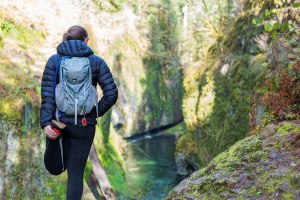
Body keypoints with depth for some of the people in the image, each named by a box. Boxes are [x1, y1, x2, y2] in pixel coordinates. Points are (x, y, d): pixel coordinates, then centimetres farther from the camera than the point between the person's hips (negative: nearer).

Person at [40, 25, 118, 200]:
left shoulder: (54, 61, 0)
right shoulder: (97, 62, -1)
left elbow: (47, 93, -10)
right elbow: (112, 94, -8)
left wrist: (46, 124, -16)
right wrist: (96, 113, 6)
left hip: (59, 120, 1)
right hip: (84, 124, -1)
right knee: (76, 173, 9)